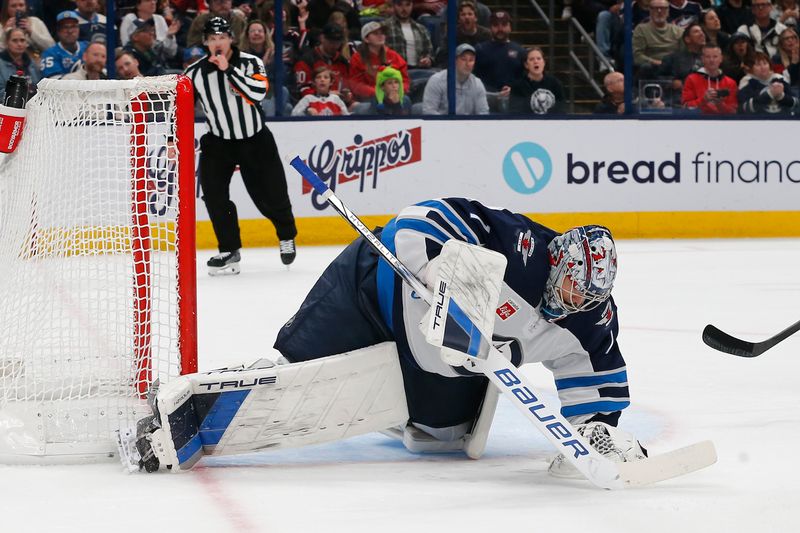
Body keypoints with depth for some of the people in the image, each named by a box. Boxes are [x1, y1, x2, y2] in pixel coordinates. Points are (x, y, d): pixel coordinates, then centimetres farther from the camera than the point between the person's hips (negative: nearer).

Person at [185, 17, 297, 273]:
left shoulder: (250, 63, -13)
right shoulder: (195, 73, -7)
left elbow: (257, 93, -31)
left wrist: (228, 69, -31)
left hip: (256, 140, -2)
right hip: (218, 142, 2)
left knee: (270, 196, 3)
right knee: (213, 194, -14)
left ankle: (287, 237, 34)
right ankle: (229, 250, 0)